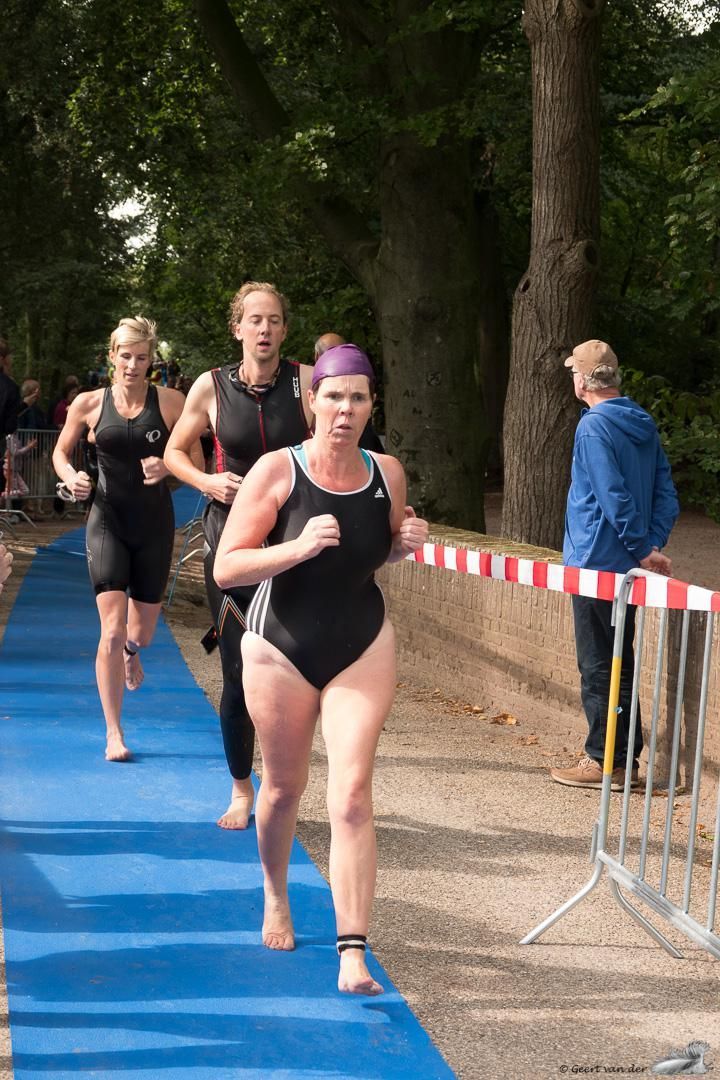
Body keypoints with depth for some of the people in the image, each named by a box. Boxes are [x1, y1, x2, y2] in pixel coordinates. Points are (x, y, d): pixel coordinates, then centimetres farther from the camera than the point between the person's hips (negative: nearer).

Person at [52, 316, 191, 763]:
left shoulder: (170, 402, -3)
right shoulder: (89, 404, 0)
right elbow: (61, 451, 13)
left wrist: (168, 466, -21)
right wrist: (70, 476, -9)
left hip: (155, 523, 1)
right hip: (108, 521, -1)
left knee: (143, 631, 13)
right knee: (112, 631, -13)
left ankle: (132, 650, 54)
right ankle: (114, 735, -5)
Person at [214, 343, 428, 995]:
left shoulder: (387, 473, -3)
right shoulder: (277, 471, -14)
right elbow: (226, 569, -16)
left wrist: (408, 541, -6)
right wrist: (299, 546, -29)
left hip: (363, 648, 1)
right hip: (281, 649, -1)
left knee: (352, 796, -10)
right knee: (284, 788, 15)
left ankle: (353, 953, -7)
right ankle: (276, 897, 45)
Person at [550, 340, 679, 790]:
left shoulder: (595, 425, -15)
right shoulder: (643, 424, 10)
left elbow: (614, 497, -22)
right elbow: (666, 492, 8)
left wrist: (643, 549, -13)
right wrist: (654, 546, 1)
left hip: (596, 562, -8)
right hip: (626, 563, 8)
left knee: (598, 667, -1)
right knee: (618, 662, 15)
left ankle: (604, 761, 5)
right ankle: (626, 757, 21)